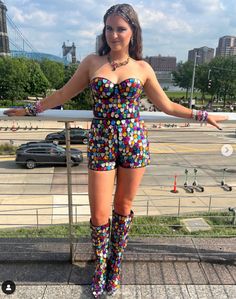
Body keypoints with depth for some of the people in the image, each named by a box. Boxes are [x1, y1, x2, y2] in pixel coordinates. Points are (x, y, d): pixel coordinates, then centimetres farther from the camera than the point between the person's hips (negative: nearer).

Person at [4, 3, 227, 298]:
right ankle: (101, 264, 32)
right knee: (99, 214, 2)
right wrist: (31, 109, 18)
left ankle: (116, 262, 36)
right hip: (100, 144, 0)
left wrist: (203, 115, 12)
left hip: (134, 142, 1)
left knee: (123, 207, 11)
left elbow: (166, 105, 11)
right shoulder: (91, 62, 4)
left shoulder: (142, 68, 4)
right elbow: (63, 94, 12)